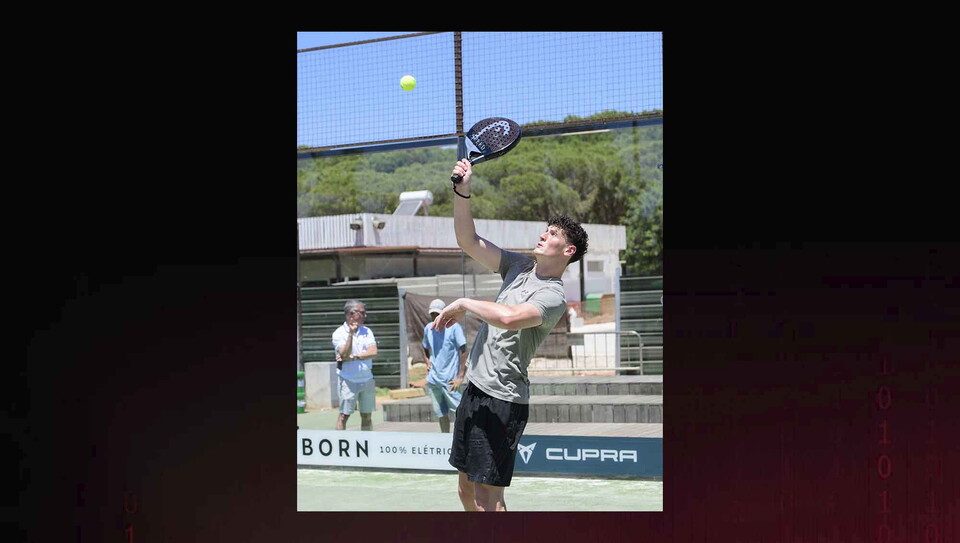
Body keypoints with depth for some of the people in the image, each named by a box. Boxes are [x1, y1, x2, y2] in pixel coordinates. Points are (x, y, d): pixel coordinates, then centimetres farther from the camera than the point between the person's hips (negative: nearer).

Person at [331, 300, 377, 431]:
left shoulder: (367, 331, 7)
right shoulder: (339, 333, -4)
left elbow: (373, 352, -6)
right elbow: (344, 355, -17)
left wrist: (353, 357, -16)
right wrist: (351, 334, -21)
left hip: (367, 379, 4)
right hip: (348, 380, -4)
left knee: (367, 416, 6)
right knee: (344, 415, -4)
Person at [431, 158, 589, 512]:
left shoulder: (552, 297, -15)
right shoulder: (521, 267, 10)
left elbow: (509, 317, -35)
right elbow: (468, 242, 9)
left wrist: (464, 304, -21)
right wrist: (462, 191, -4)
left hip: (502, 401, -9)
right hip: (475, 390, 9)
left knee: (488, 498, -9)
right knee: (467, 489, 14)